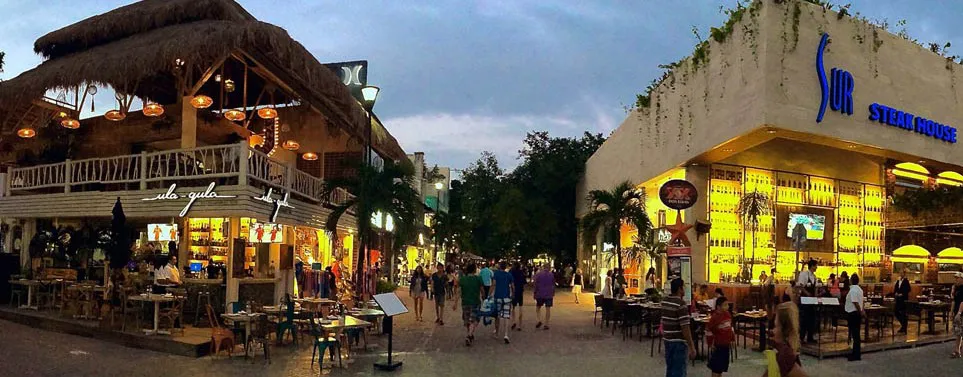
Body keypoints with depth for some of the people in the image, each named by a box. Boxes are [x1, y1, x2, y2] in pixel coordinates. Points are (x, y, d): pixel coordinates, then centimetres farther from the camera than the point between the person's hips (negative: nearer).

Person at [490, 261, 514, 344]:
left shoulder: (495, 273, 0)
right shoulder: (509, 275, 6)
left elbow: (494, 284, -11)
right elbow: (513, 286, 8)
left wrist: (491, 294, -11)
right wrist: (513, 294, 24)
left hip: (497, 296, -1)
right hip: (507, 297, 1)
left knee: (497, 315, 15)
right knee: (506, 317, -3)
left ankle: (497, 332, 30)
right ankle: (506, 335, -15)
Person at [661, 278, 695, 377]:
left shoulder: (664, 301, 7)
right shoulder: (681, 304, -19)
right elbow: (685, 327, -21)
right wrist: (691, 347, -17)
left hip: (667, 339, 8)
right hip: (679, 341, -8)